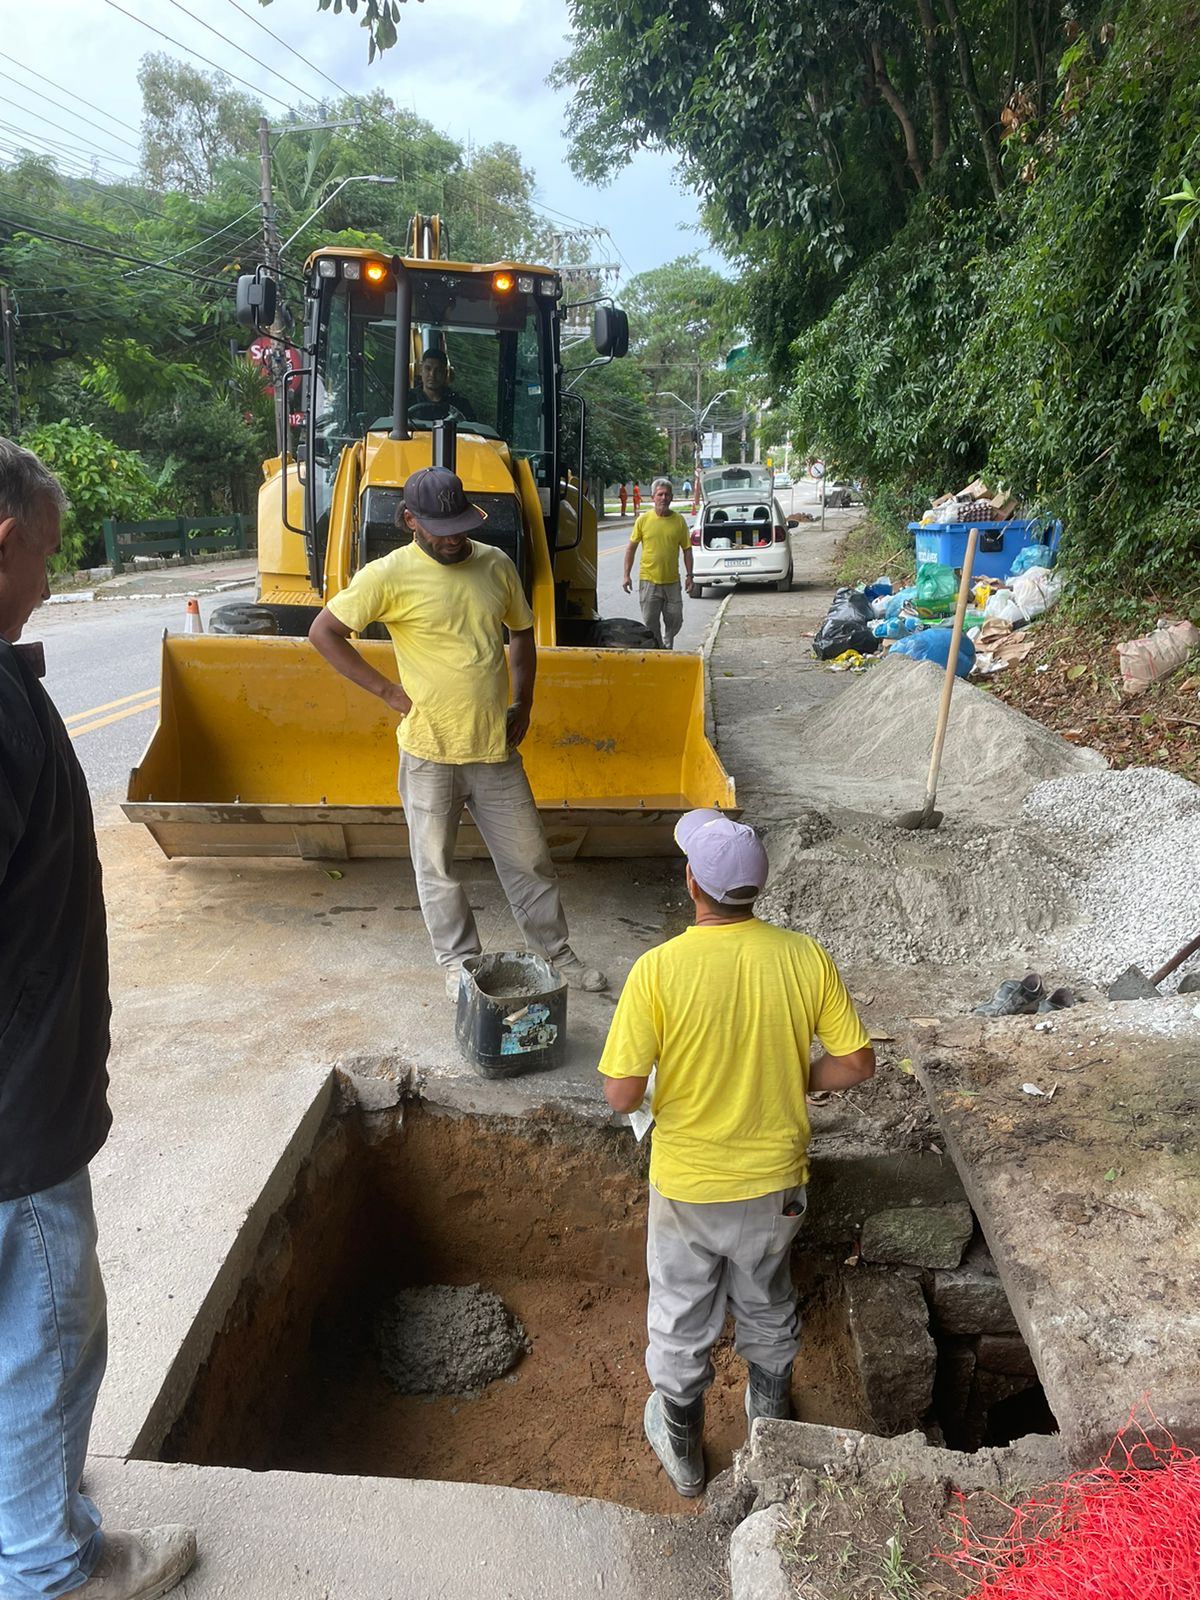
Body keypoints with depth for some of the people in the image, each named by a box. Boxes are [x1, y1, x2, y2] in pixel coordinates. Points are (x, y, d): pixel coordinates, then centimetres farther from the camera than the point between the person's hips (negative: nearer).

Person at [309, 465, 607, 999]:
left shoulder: (495, 564, 4)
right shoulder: (389, 575, -10)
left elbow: (521, 634, 18)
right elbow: (324, 632, -6)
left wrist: (523, 703, 8)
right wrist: (387, 690, -9)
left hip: (496, 746, 4)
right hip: (429, 751, -3)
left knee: (528, 859, 13)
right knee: (436, 866, 10)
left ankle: (556, 953, 29)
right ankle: (458, 961, 29)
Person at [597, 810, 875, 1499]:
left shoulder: (658, 970, -26)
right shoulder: (805, 957, -18)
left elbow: (621, 1095, -22)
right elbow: (857, 1063, -10)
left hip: (687, 1187, -2)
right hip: (776, 1181, 3)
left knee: (682, 1320, 22)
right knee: (769, 1306, 29)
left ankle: (682, 1451, 44)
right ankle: (771, 1418, 53)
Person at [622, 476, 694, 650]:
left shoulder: (679, 520, 2)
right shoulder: (643, 519, -1)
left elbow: (687, 549, 8)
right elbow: (631, 548, 4)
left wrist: (689, 575, 2)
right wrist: (627, 575, 0)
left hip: (672, 581, 1)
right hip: (649, 581, -1)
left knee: (675, 620, 7)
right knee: (651, 622, 2)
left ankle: (667, 647, 32)